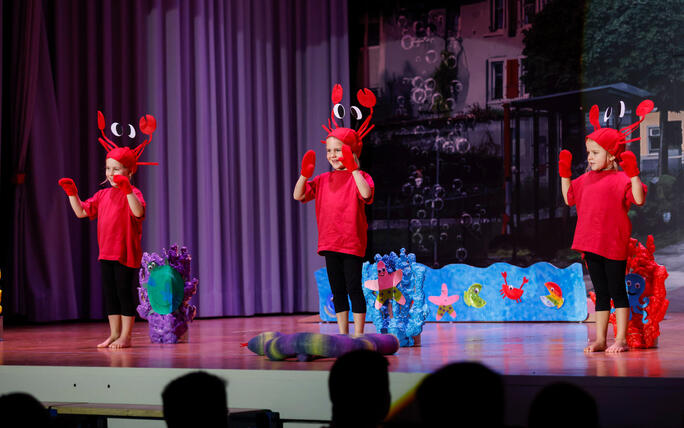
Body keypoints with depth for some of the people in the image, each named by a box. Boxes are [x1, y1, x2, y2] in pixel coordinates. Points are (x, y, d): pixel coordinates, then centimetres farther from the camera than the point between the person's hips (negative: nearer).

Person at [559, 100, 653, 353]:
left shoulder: (621, 179, -8)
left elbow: (639, 199, -21)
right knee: (600, 293, 11)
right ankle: (600, 340, 15)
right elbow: (569, 198, 25)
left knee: (617, 291, 0)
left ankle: (621, 339, 4)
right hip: (591, 244, 7)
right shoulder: (586, 179, 13)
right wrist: (565, 173, 17)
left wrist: (633, 173, -28)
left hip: (613, 245, -7)